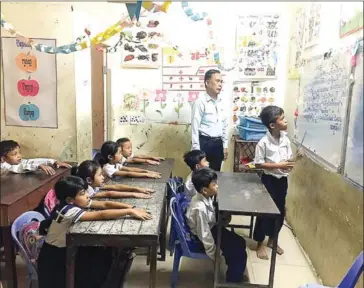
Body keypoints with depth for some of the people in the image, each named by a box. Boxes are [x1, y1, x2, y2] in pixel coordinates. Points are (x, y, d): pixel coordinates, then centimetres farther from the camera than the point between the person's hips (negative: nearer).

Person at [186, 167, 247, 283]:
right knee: (239, 252, -3)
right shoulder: (200, 208, -35)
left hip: (212, 228, 8)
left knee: (240, 243, 14)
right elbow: (205, 236, -27)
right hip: (202, 240, -8)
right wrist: (216, 255, -17)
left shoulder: (205, 197, -10)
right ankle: (233, 279, 20)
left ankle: (235, 273, 33)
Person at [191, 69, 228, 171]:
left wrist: (225, 145, 13)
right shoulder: (200, 102, -12)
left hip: (218, 143, 6)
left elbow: (224, 125, 14)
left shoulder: (220, 102, 8)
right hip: (204, 142, -6)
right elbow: (195, 127, -13)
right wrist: (196, 150, -15)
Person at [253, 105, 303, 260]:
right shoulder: (263, 142, -19)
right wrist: (278, 166, -23)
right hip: (269, 180, -6)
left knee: (280, 212, 16)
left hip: (283, 180, 6)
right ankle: (260, 244, 23)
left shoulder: (286, 140, -1)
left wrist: (295, 158, -14)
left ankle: (272, 240, 37)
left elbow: (287, 160, 7)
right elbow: (258, 164, -16)